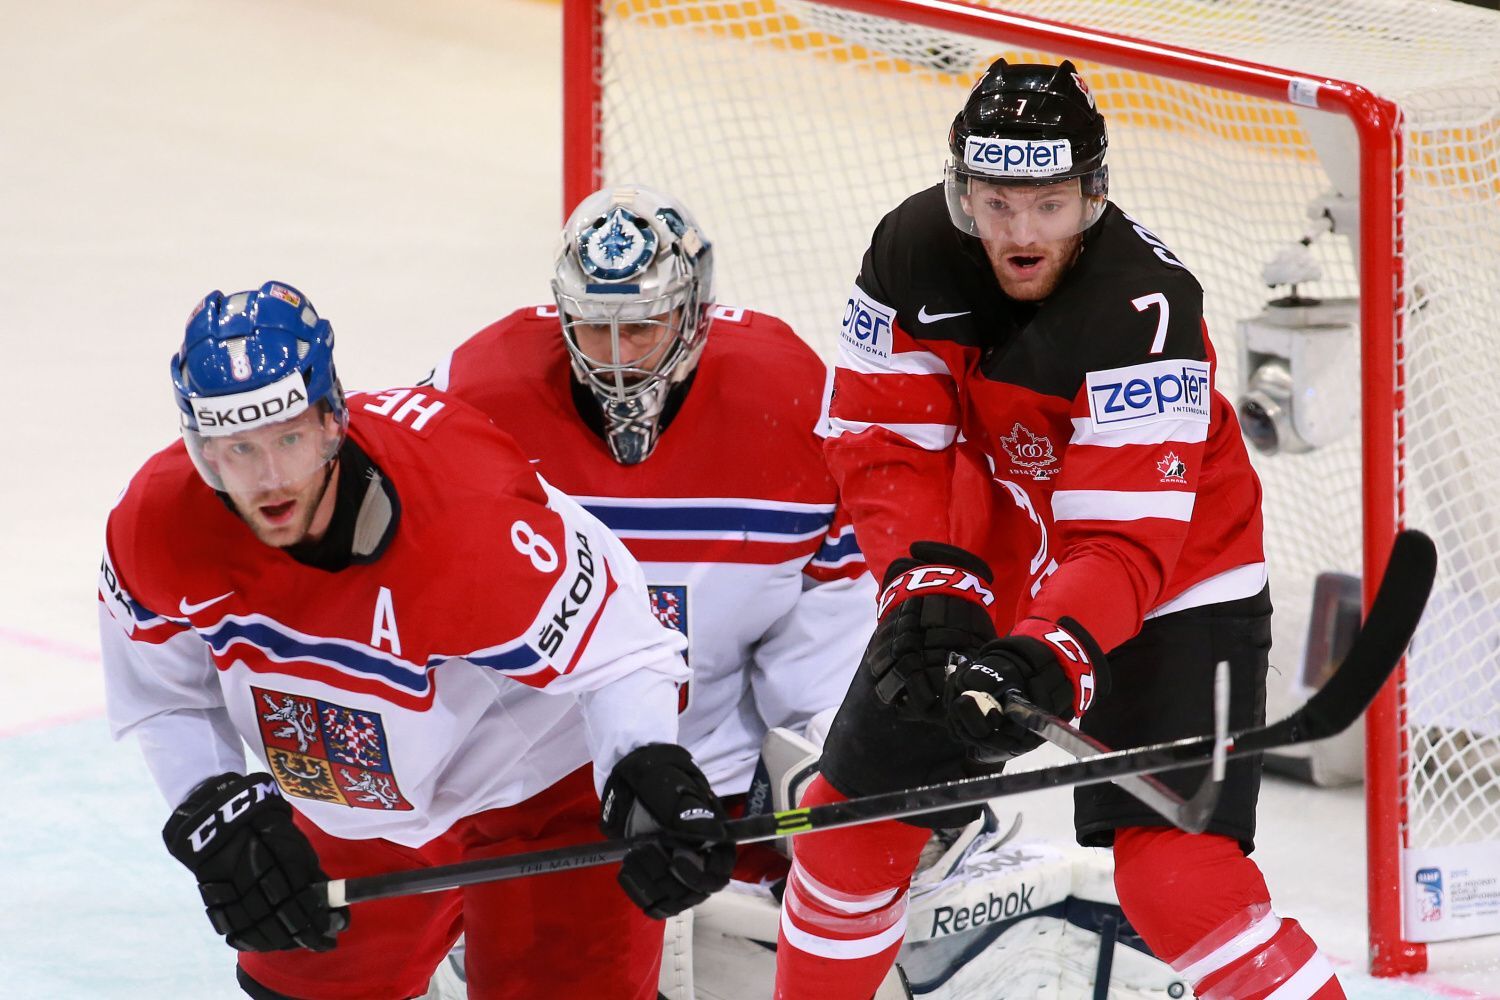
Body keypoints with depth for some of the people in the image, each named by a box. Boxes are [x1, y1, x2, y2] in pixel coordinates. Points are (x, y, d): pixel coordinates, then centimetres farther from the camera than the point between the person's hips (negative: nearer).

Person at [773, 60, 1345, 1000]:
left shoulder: (1144, 304, -30)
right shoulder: (914, 251, -13)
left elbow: (1125, 538, -33)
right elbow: (886, 443, -8)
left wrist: (1049, 654, -47)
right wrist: (931, 585, -22)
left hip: (1171, 580, -5)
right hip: (989, 571, 6)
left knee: (1178, 882, -20)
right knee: (852, 815, 6)